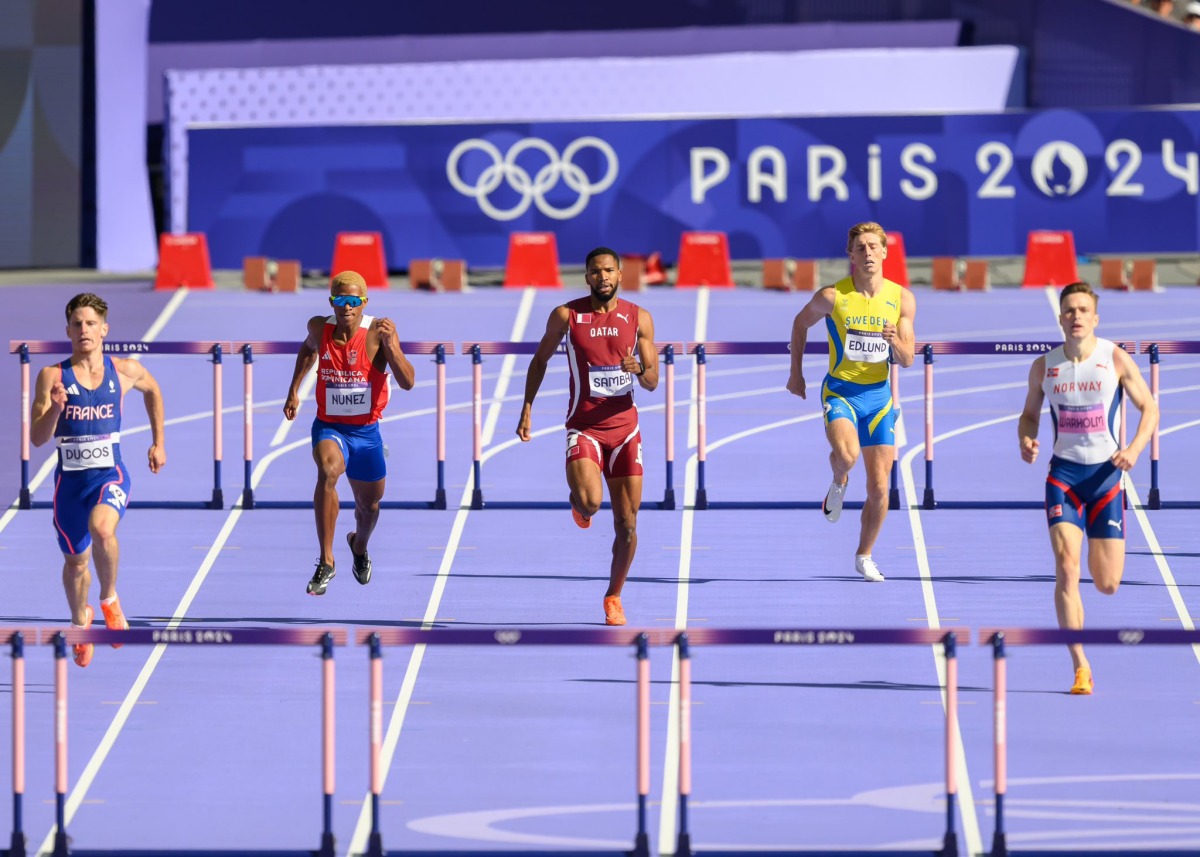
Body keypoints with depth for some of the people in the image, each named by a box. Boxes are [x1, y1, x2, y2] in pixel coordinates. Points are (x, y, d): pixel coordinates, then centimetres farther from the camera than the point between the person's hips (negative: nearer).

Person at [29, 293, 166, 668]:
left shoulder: (125, 371, -1)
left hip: (110, 474, -1)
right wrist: (55, 408, -29)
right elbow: (37, 437, -11)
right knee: (75, 561, 15)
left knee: (102, 528, -33)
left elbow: (152, 390, 23)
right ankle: (80, 620, 47)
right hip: (70, 479, 1)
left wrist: (158, 443, 21)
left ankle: (109, 599, -6)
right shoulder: (53, 376, -7)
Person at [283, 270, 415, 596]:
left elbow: (408, 383, -24)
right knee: (328, 471, -34)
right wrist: (294, 390, 14)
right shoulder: (319, 328, -9)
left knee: (369, 505, 18)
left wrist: (391, 345, -38)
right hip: (329, 427, -1)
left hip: (366, 432, 1)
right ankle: (326, 562, -31)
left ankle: (359, 546, 57)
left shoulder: (378, 331, -17)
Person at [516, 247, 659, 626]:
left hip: (624, 427, 2)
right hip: (584, 427, -2)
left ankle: (614, 596, 22)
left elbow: (653, 383, 3)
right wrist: (527, 409, 4)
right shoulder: (566, 315, -3)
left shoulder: (639, 318, 1)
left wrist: (639, 370, -21)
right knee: (590, 501, -28)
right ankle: (578, 503, 11)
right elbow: (541, 358, 11)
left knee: (627, 524, 2)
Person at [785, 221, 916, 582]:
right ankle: (838, 484, 5)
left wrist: (895, 340, -23)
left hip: (878, 394, 3)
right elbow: (801, 323, 9)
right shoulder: (832, 296, -11)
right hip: (840, 391, -3)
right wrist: (796, 373, 8)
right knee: (846, 453, -33)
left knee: (879, 488, 3)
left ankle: (864, 556, 23)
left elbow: (907, 361, -1)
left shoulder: (902, 299, -4)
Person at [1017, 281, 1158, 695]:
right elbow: (1029, 413, 14)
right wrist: (1026, 441, -8)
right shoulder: (1044, 366, 0)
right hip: (1063, 473, 0)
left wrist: (1135, 448, -16)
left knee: (1107, 584, 2)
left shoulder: (1116, 359, -5)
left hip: (1106, 473, 0)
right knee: (1066, 568, -18)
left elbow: (1149, 408, 1)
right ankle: (1081, 668, -15)